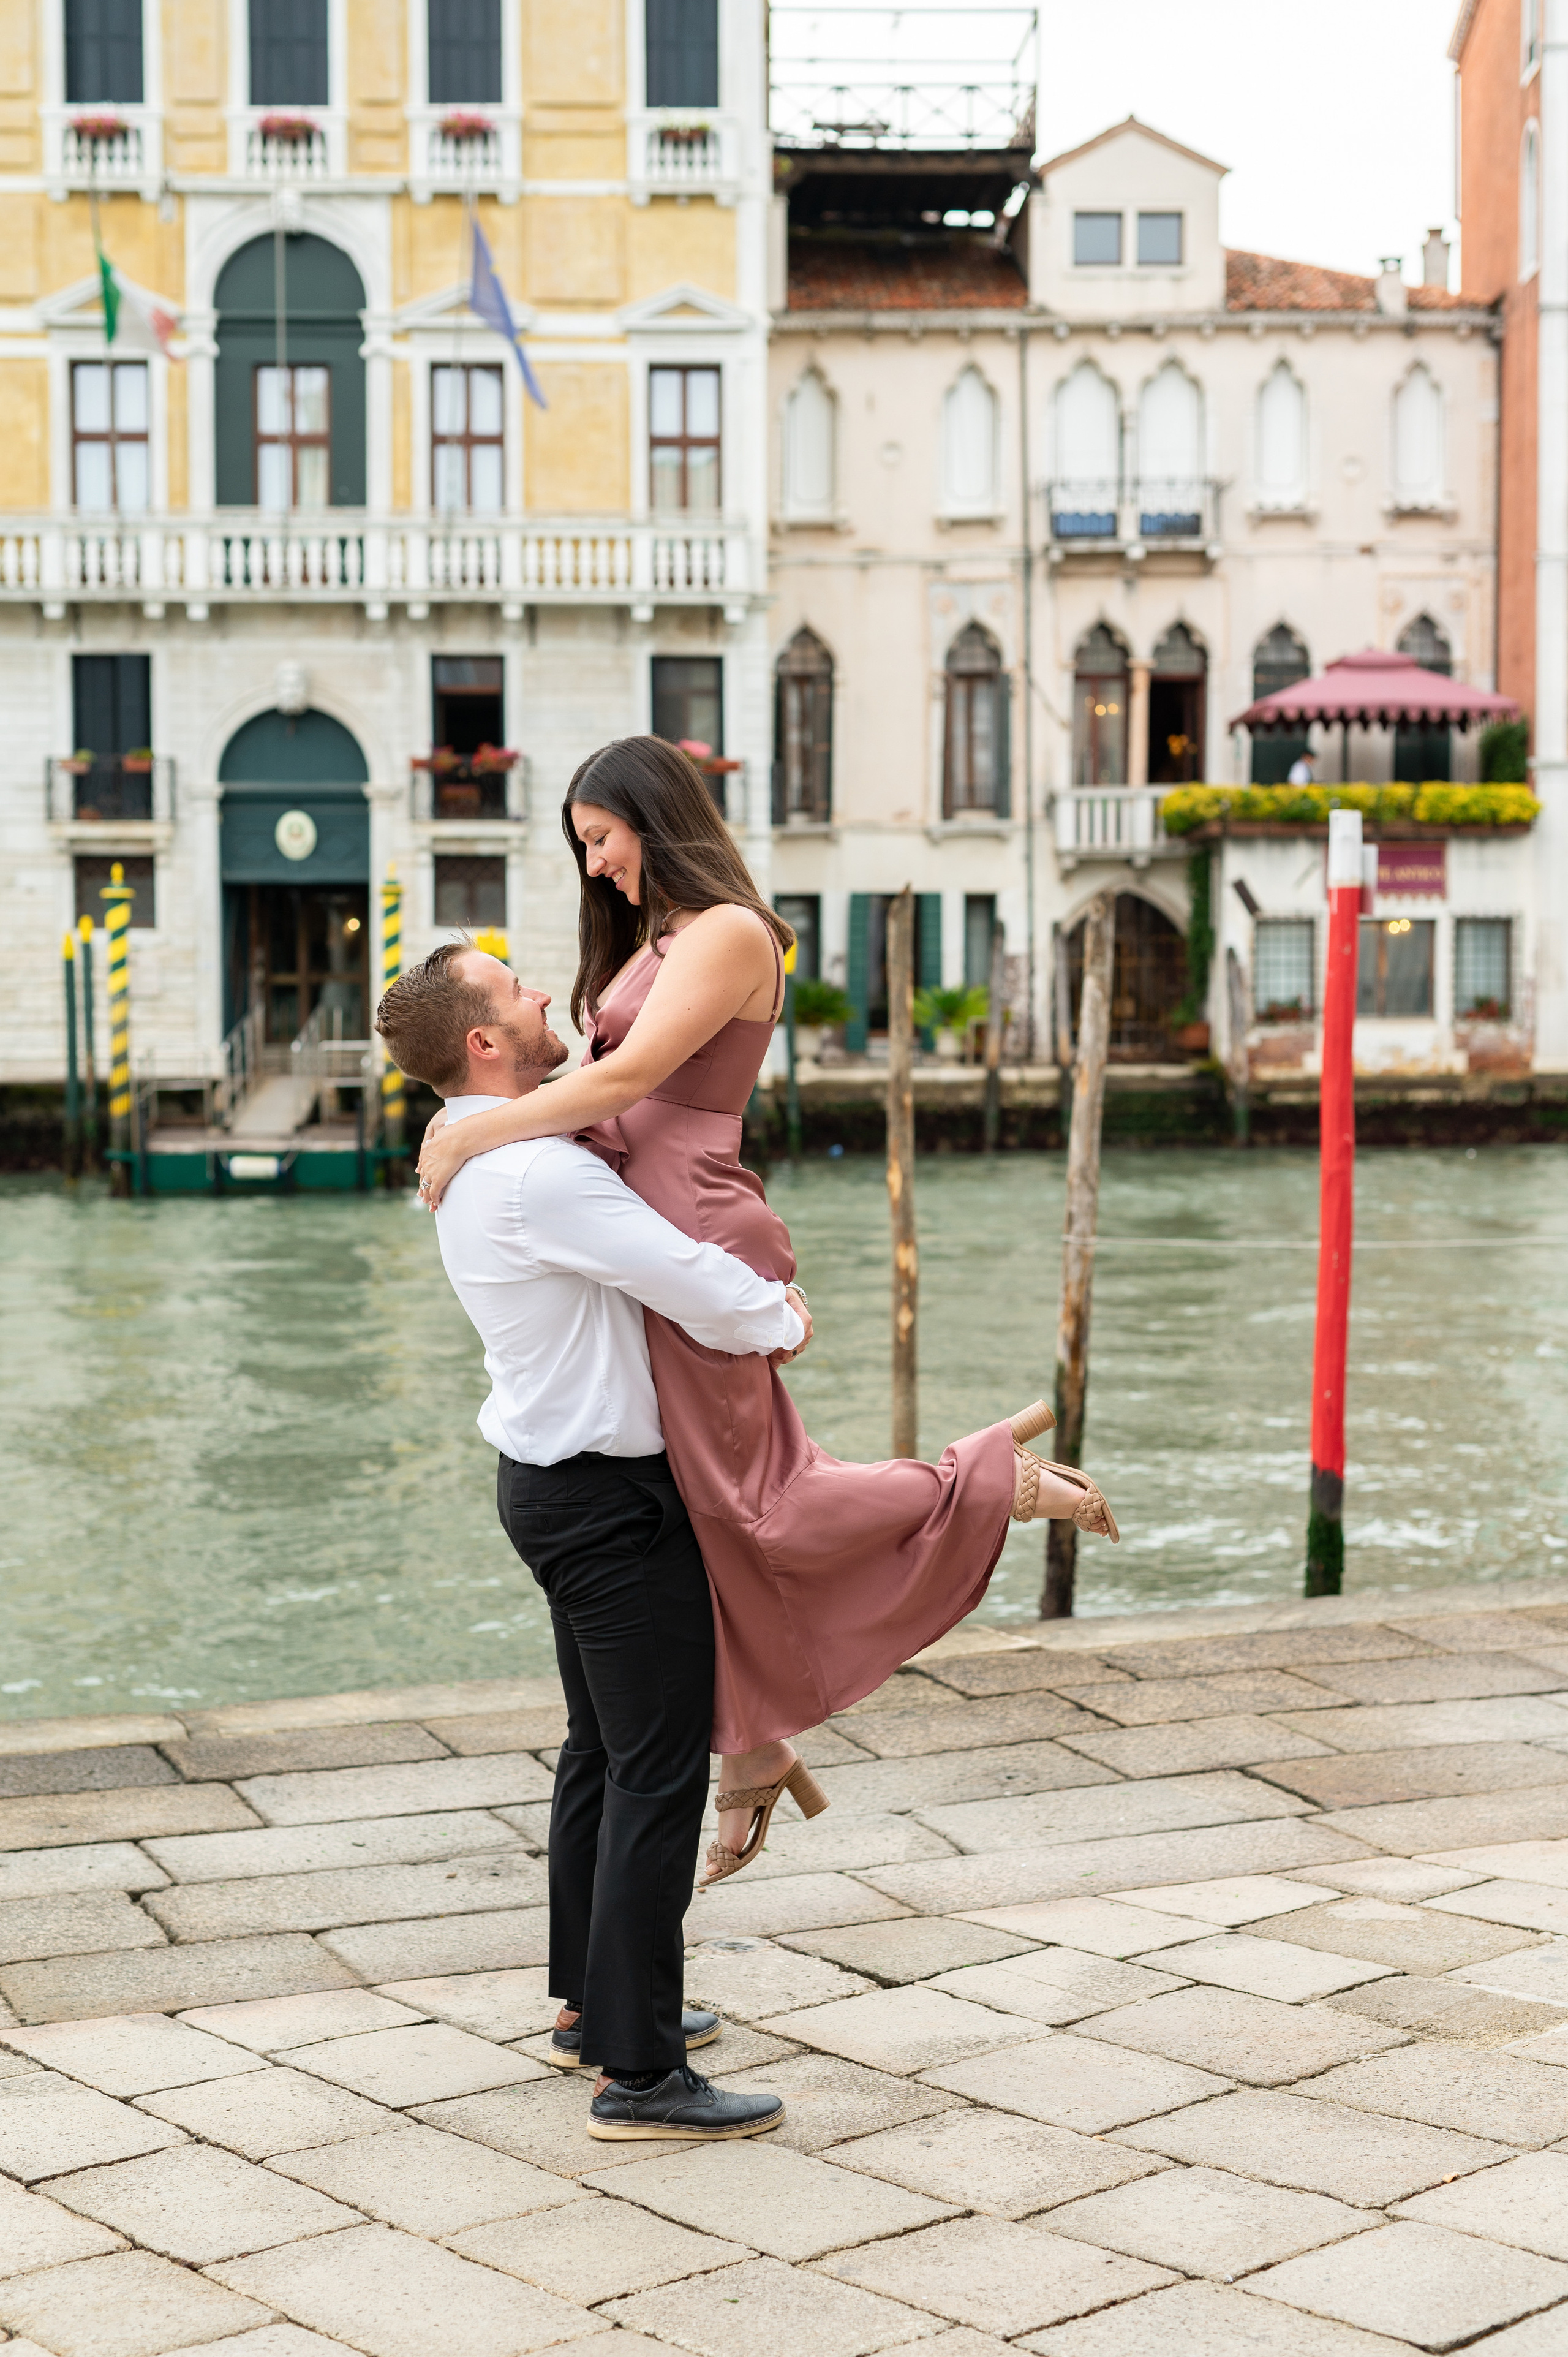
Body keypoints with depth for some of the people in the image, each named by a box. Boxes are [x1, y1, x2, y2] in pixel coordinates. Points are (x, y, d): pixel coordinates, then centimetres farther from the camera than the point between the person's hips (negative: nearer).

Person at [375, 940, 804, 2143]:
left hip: (559, 1484, 11)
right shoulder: (537, 1174, -24)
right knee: (659, 1772, -7)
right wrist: (778, 1319, -3)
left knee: (603, 1753, 21)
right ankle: (640, 2074, -3)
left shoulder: (476, 1158, 9)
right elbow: (692, 1284, -23)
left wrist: (756, 1286, 9)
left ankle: (594, 2003, 33)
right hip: (615, 1498, -11)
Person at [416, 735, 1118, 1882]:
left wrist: (475, 1136, -15)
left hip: (696, 1233, -9)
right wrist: (476, 1111, 6)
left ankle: (999, 1478, 9)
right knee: (710, 1501, 12)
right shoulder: (657, 938, 20)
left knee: (747, 1504, -3)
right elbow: (600, 1075, 19)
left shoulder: (727, 933, -11)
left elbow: (628, 1077, -19)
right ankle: (754, 1747, 22)